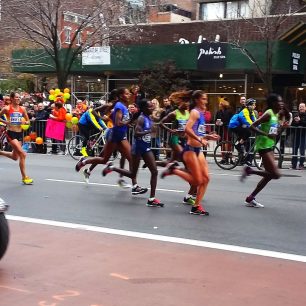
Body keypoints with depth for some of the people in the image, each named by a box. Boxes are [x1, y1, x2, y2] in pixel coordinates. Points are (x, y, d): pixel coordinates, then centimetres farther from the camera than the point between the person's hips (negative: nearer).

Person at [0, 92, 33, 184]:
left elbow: (28, 121, 12)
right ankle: (24, 177, -8)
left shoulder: (22, 109, 5)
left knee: (15, 157, 13)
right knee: (22, 154, -16)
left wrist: (25, 122, -10)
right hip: (11, 133, -6)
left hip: (19, 133, 6)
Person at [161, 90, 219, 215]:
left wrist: (209, 137, 9)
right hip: (190, 149, -9)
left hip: (198, 150, 9)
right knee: (197, 181, -7)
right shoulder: (195, 112, -10)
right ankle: (174, 169, 6)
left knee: (206, 179, 3)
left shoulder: (200, 113, 16)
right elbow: (187, 129, -25)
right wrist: (200, 139, -29)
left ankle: (196, 206, 9)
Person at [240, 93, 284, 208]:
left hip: (270, 146, 10)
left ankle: (250, 199, 17)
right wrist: (267, 134, -27)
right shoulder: (268, 114, -14)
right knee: (276, 174, -14)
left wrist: (281, 128, 4)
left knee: (269, 175, 11)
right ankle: (249, 170, 1)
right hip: (263, 146, -10)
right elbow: (252, 126, -20)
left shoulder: (276, 115, 13)